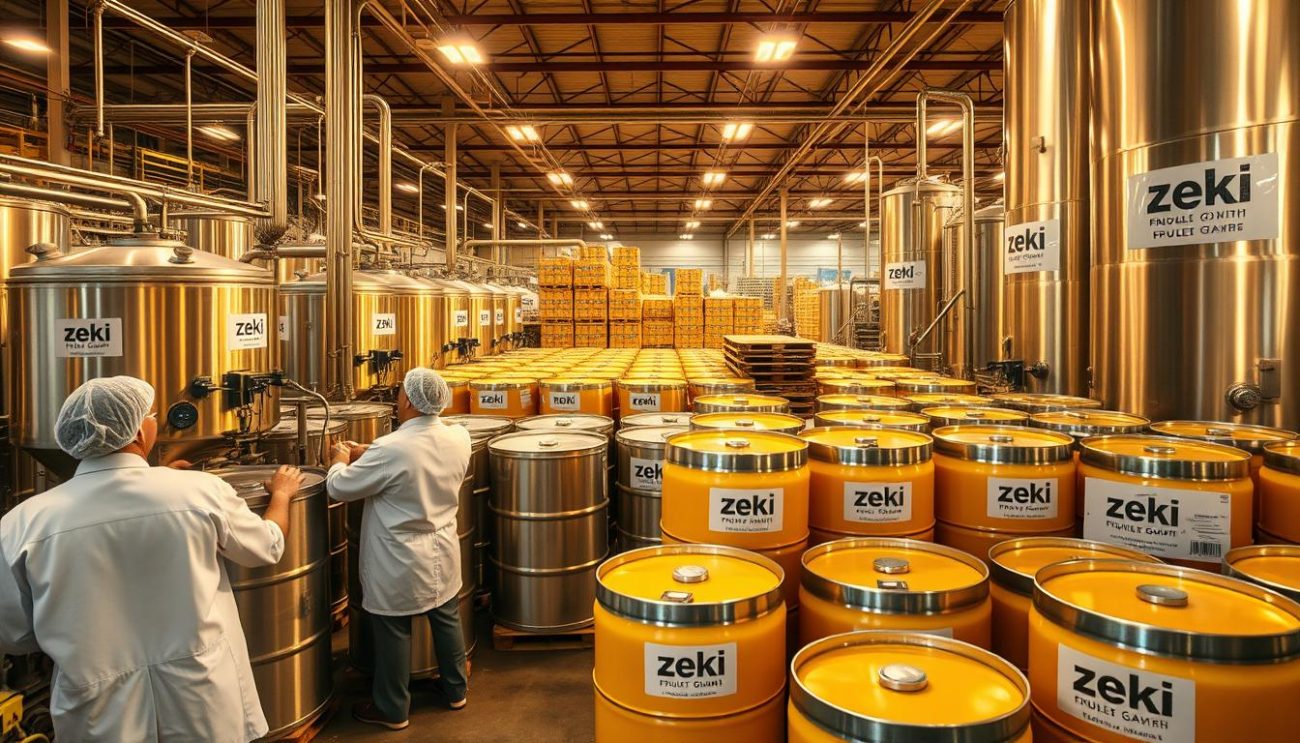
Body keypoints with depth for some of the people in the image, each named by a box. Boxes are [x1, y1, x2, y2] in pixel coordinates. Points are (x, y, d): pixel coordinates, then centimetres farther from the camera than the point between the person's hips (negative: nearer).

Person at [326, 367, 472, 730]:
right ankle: (455, 689, 38)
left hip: (400, 564, -6)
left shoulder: (390, 449, -26)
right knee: (447, 621, 20)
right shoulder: (459, 438, -7)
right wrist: (366, 454, 12)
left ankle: (393, 710, 28)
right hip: (442, 554, 6)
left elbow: (338, 487, -14)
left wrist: (342, 458, 7)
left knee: (394, 633, 11)